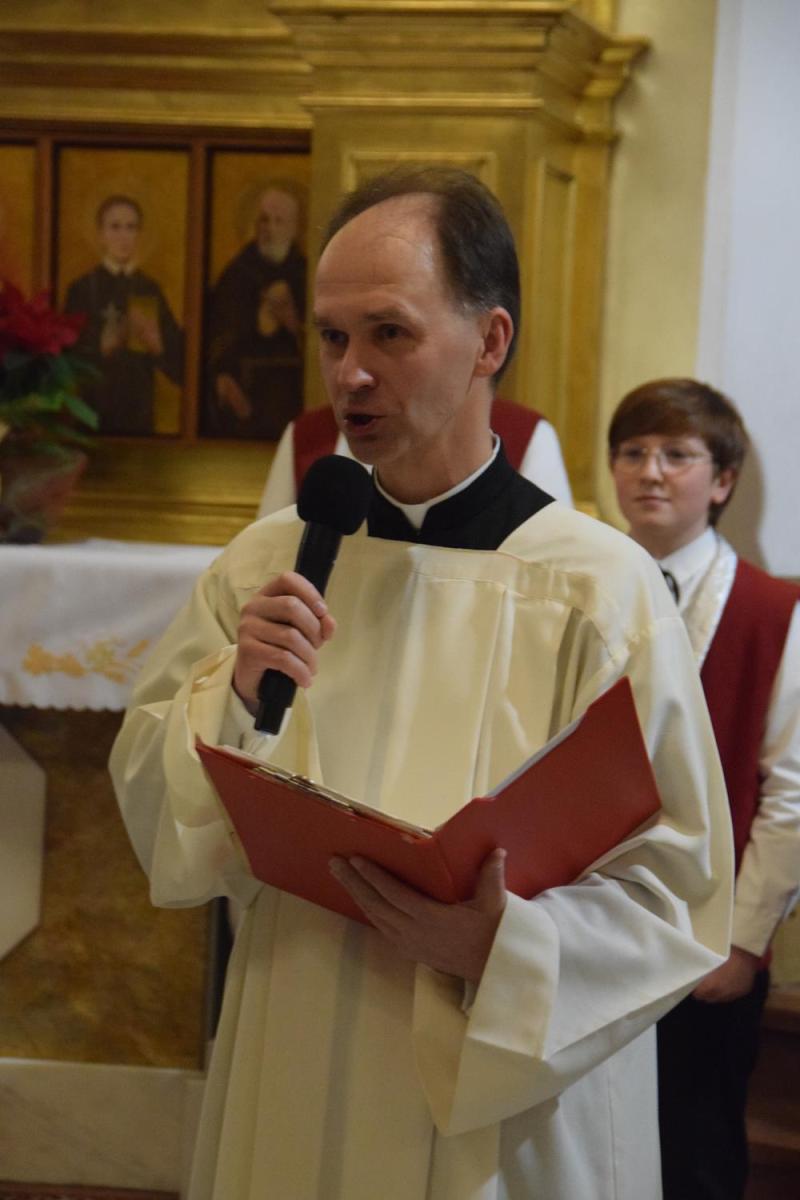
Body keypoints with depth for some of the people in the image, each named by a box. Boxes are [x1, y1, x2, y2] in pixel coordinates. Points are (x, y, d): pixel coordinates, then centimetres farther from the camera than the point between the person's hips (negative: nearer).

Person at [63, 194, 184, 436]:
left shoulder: (150, 290, 8)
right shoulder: (81, 289, -1)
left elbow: (179, 365, 4)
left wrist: (157, 345, -17)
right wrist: (101, 347, -24)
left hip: (139, 414, 3)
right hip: (93, 413, -2)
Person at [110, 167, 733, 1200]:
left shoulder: (602, 587, -13)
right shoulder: (265, 566, 0)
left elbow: (678, 891, -13)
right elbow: (148, 804, 2)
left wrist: (497, 945, -28)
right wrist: (231, 698, -15)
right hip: (283, 1089, 4)